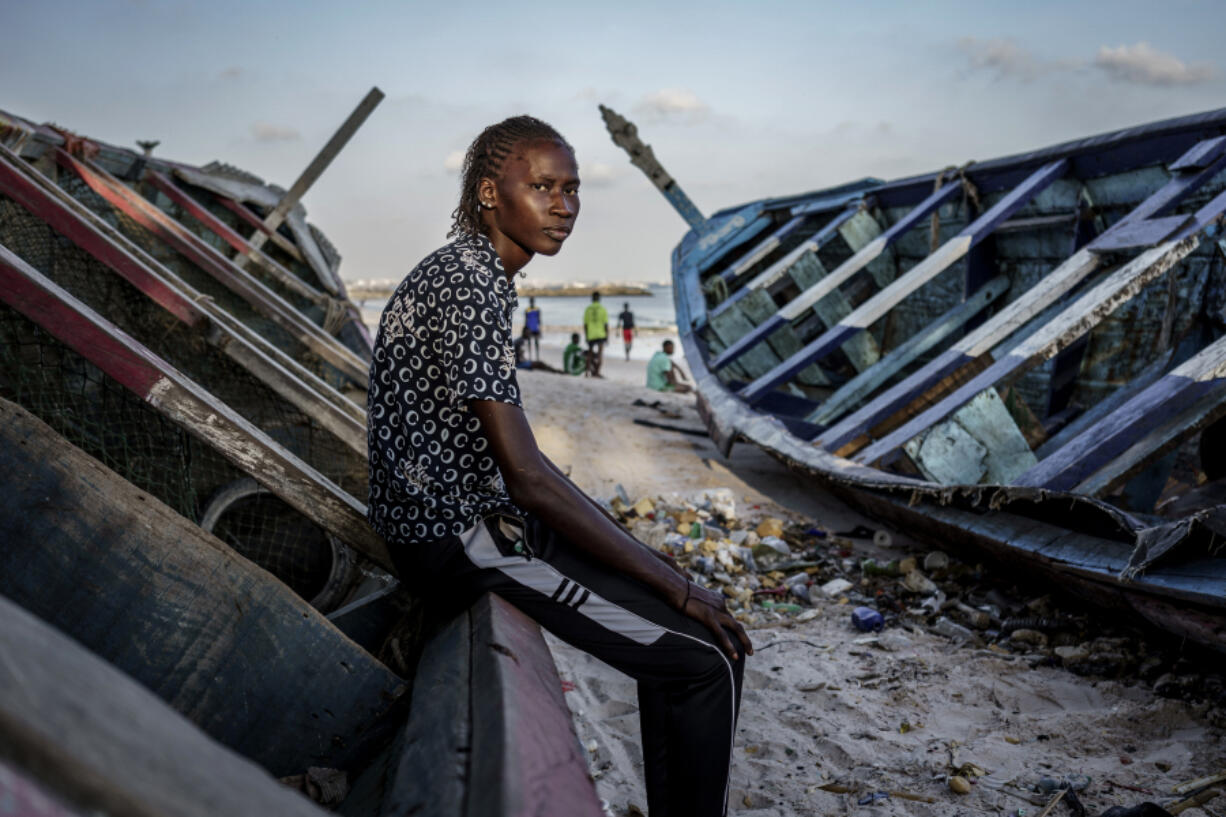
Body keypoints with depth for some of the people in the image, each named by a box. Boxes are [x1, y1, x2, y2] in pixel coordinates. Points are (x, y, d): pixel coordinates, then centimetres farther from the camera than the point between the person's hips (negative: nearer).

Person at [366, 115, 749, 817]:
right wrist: (673, 585, -19)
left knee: (673, 616, 16)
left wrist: (640, 551, 15)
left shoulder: (474, 274, 12)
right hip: (456, 539, -10)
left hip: (478, 511, 10)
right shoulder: (466, 287, -20)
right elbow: (525, 474, -25)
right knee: (707, 658, -11)